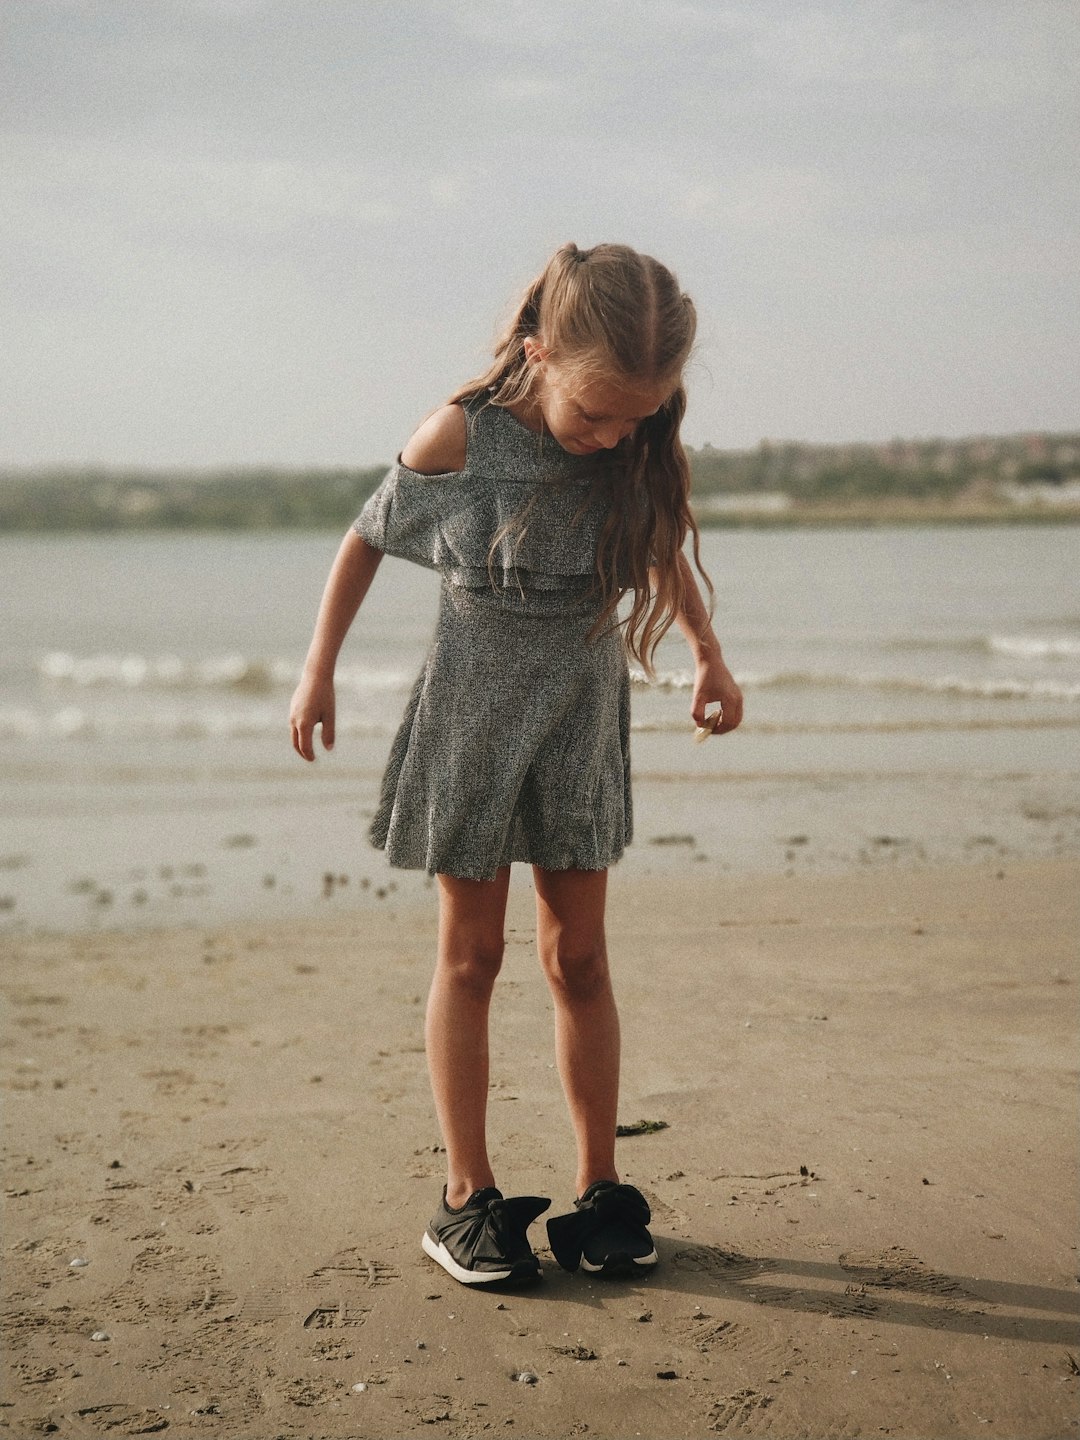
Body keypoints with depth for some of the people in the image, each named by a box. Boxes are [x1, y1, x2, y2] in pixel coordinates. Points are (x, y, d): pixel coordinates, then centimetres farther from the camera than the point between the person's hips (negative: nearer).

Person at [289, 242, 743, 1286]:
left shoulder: (638, 452, -10)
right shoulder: (457, 440, -18)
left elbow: (664, 551, 12)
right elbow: (367, 542, -3)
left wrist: (709, 655, 8)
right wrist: (318, 670, -2)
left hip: (582, 709, 3)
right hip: (473, 705, -2)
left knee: (577, 953, 6)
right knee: (470, 953, 4)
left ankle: (599, 1188, 15)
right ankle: (467, 1197, 11)